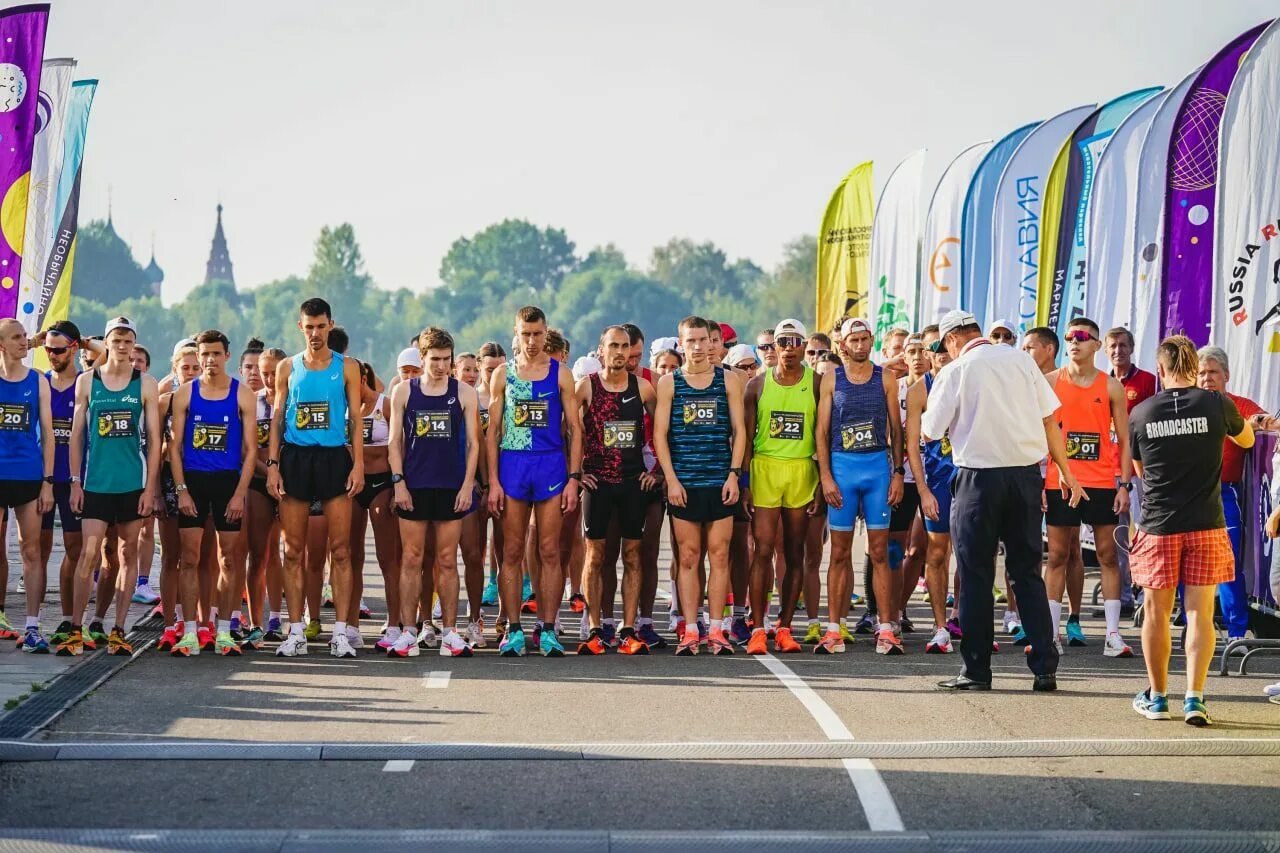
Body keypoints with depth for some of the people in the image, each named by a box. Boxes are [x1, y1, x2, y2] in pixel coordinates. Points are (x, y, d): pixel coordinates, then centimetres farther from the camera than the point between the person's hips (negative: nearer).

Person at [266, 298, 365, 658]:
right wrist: (272, 465, -1)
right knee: (293, 550, 2)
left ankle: (340, 631, 0)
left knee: (340, 550, -3)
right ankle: (295, 632, 7)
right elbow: (277, 418, 9)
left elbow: (356, 418, 5)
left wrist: (358, 464, -5)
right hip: (295, 457, 1)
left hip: (334, 457, -1)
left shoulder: (346, 368, 7)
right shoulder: (287, 368, 10)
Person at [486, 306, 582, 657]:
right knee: (512, 552, 1)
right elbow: (492, 430, 6)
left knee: (550, 552, 0)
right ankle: (514, 631, 6)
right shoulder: (502, 375, 7)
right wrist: (493, 481, -2)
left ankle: (548, 630, 5)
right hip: (512, 464, 1)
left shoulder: (560, 374, 5)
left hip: (551, 464, -1)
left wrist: (573, 478, -4)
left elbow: (575, 428, 4)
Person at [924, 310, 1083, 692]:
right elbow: (1049, 419, 7)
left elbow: (929, 431, 1)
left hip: (980, 477, -4)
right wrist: (1066, 473, 13)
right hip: (1026, 473, 4)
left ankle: (976, 670, 6)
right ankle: (1045, 668, 5)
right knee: (1027, 572, 10)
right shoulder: (1021, 360, 7)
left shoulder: (955, 372, -3)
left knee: (976, 575, 5)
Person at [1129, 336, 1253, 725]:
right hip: (1205, 525, -1)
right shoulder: (1216, 404, -5)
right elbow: (1246, 440, 16)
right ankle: (1194, 698, -4)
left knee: (1157, 613, 10)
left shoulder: (1141, 413, -1)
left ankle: (1156, 697, 18)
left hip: (1158, 525, 1)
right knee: (1200, 612, 2)